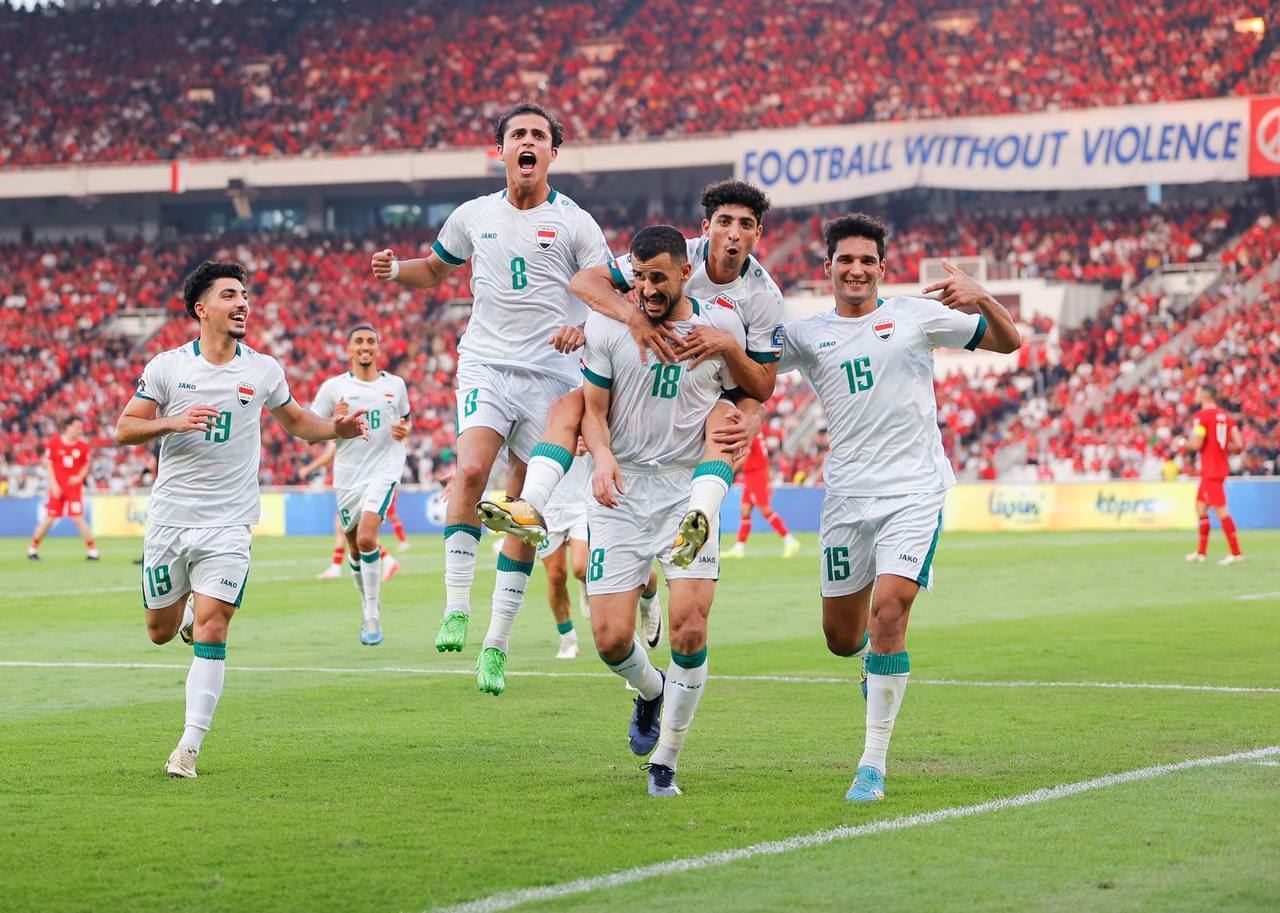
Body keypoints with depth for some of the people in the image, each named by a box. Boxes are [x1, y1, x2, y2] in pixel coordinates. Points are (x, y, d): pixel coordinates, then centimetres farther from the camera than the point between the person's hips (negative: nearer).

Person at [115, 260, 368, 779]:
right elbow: (124, 429, 0)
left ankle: (190, 747, -8)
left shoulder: (263, 371, 3)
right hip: (169, 517, 1)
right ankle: (188, 609, 47)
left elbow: (296, 422, 19)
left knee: (211, 631, -13)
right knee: (161, 632, 10)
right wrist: (174, 422, -18)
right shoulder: (167, 366, -1)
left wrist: (338, 429, -1)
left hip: (228, 526, -1)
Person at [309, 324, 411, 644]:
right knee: (355, 547, 9)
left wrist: (404, 431, 0)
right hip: (347, 474, 2)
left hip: (383, 470, -2)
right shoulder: (333, 387, 3)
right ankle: (370, 611, 30)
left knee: (366, 538, -20)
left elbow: (404, 420, 24)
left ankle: (373, 618, -12)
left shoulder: (396, 385, 8)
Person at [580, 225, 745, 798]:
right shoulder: (607, 327, -2)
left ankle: (665, 762, 2)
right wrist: (602, 456, -18)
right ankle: (651, 692, 32)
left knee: (689, 630, -15)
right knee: (611, 639, -5)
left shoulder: (721, 327, 0)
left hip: (689, 492, 0)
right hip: (621, 493, 1)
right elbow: (594, 407, 3)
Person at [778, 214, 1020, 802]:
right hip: (846, 496, 3)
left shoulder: (916, 316, 4)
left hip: (914, 492, -3)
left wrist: (981, 299, -14)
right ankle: (880, 660, 47)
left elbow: (1008, 342, 7)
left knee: (888, 614, -19)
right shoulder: (807, 334, 8)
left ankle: (874, 764, -11)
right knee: (842, 639, 8)